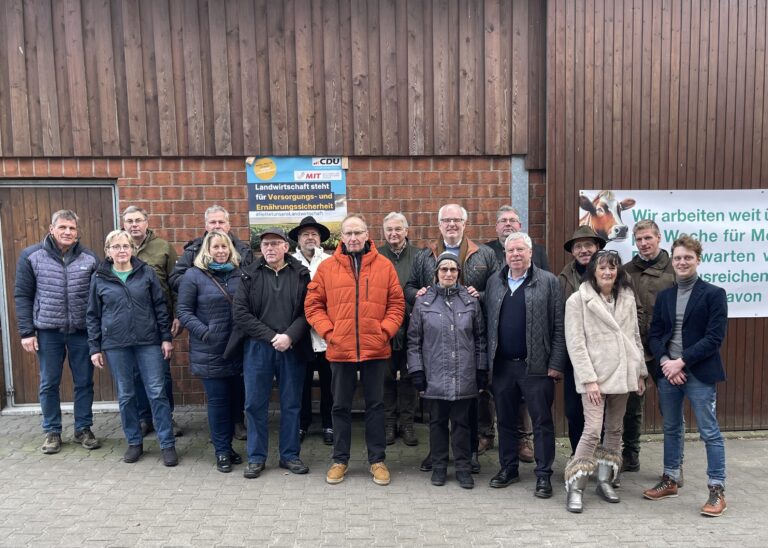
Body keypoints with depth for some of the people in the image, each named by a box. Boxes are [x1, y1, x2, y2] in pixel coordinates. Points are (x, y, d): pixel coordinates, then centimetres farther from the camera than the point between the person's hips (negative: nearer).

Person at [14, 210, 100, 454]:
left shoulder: (90, 258, 0)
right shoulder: (31, 256, -2)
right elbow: (22, 296, 0)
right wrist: (26, 331, -5)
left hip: (82, 331, 1)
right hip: (48, 331, 0)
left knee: (84, 383, 9)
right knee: (49, 384, 10)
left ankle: (83, 429, 24)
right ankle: (52, 432, 25)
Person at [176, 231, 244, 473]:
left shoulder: (239, 274, 6)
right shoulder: (194, 275, -4)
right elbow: (184, 311, -4)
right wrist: (203, 332, -15)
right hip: (210, 351, -4)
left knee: (235, 399, 12)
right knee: (217, 401, 5)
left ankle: (226, 444, 30)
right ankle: (222, 451, 19)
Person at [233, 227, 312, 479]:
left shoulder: (301, 274, 2)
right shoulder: (250, 276, 3)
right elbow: (241, 314, -4)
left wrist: (289, 336, -17)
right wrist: (271, 336, -11)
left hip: (293, 349, 0)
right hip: (258, 348, 1)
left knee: (291, 404, 9)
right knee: (255, 404, 7)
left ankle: (290, 455, 24)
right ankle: (256, 457, 22)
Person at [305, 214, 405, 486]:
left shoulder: (384, 266, 2)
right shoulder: (327, 267, 1)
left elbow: (396, 303, 3)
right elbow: (313, 304, 2)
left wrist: (385, 331, -8)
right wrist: (328, 332, -8)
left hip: (375, 349, 0)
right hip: (340, 350, 0)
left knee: (375, 404, 10)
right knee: (341, 406, 12)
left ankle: (377, 460, 24)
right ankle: (340, 459, 27)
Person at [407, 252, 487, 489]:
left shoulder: (471, 301, 5)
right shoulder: (423, 302, 1)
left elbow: (480, 338, 9)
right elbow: (414, 340, 2)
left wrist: (482, 371, 5)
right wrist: (416, 371, -3)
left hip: (464, 377, 1)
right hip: (434, 376, 0)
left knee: (461, 422, 8)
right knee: (437, 422, 10)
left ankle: (463, 467, 22)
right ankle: (438, 466, 25)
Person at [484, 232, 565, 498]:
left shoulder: (548, 281, -2)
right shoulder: (494, 282, 9)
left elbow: (558, 327, -4)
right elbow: (487, 322, 9)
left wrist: (555, 364, -9)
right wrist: (488, 361, 4)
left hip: (536, 365, -3)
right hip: (502, 365, 4)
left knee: (542, 422, 5)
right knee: (506, 420, 14)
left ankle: (544, 474, 17)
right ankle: (508, 468, 29)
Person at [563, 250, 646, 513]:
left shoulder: (627, 298, 8)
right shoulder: (578, 300, -7)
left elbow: (635, 336, 14)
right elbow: (575, 344, -10)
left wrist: (640, 372, 11)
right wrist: (589, 379, -15)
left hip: (622, 373, 6)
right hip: (594, 376, -5)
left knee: (614, 430, 13)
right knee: (592, 431, -10)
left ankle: (604, 481, 27)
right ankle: (575, 489, 0)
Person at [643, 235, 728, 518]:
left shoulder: (714, 294, -4)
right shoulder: (663, 296, 10)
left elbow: (714, 337, -12)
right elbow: (654, 334, 7)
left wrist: (681, 362, -16)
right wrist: (664, 362, -9)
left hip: (700, 374, -5)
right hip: (667, 372, 5)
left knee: (710, 432, 2)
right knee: (671, 429, 16)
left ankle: (717, 490, 15)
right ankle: (670, 480, 29)